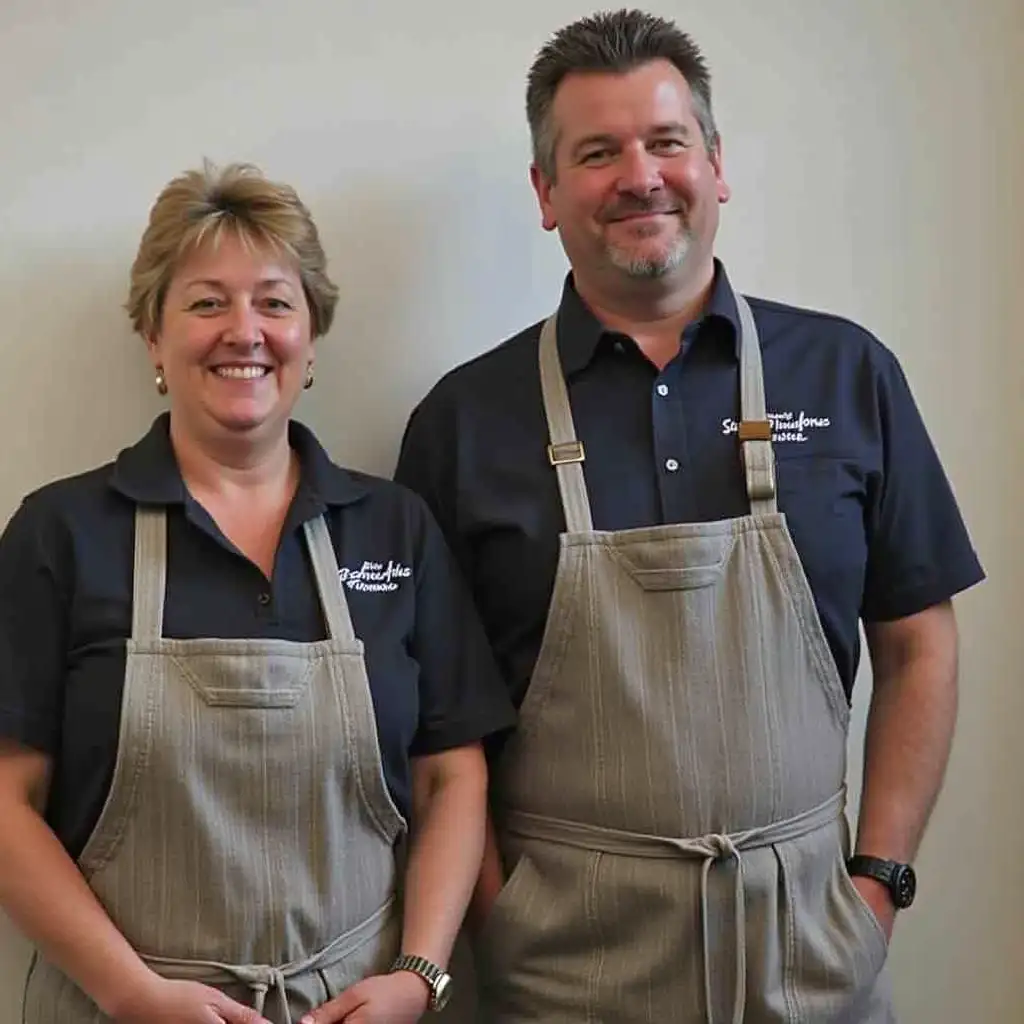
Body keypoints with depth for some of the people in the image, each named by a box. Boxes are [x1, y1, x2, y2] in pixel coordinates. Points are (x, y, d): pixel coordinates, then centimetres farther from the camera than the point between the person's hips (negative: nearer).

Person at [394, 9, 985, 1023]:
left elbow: (916, 646, 4)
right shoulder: (466, 416, -3)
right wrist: (494, 903, -7)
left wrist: (880, 875, -2)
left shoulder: (847, 373, 0)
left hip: (808, 933, 2)